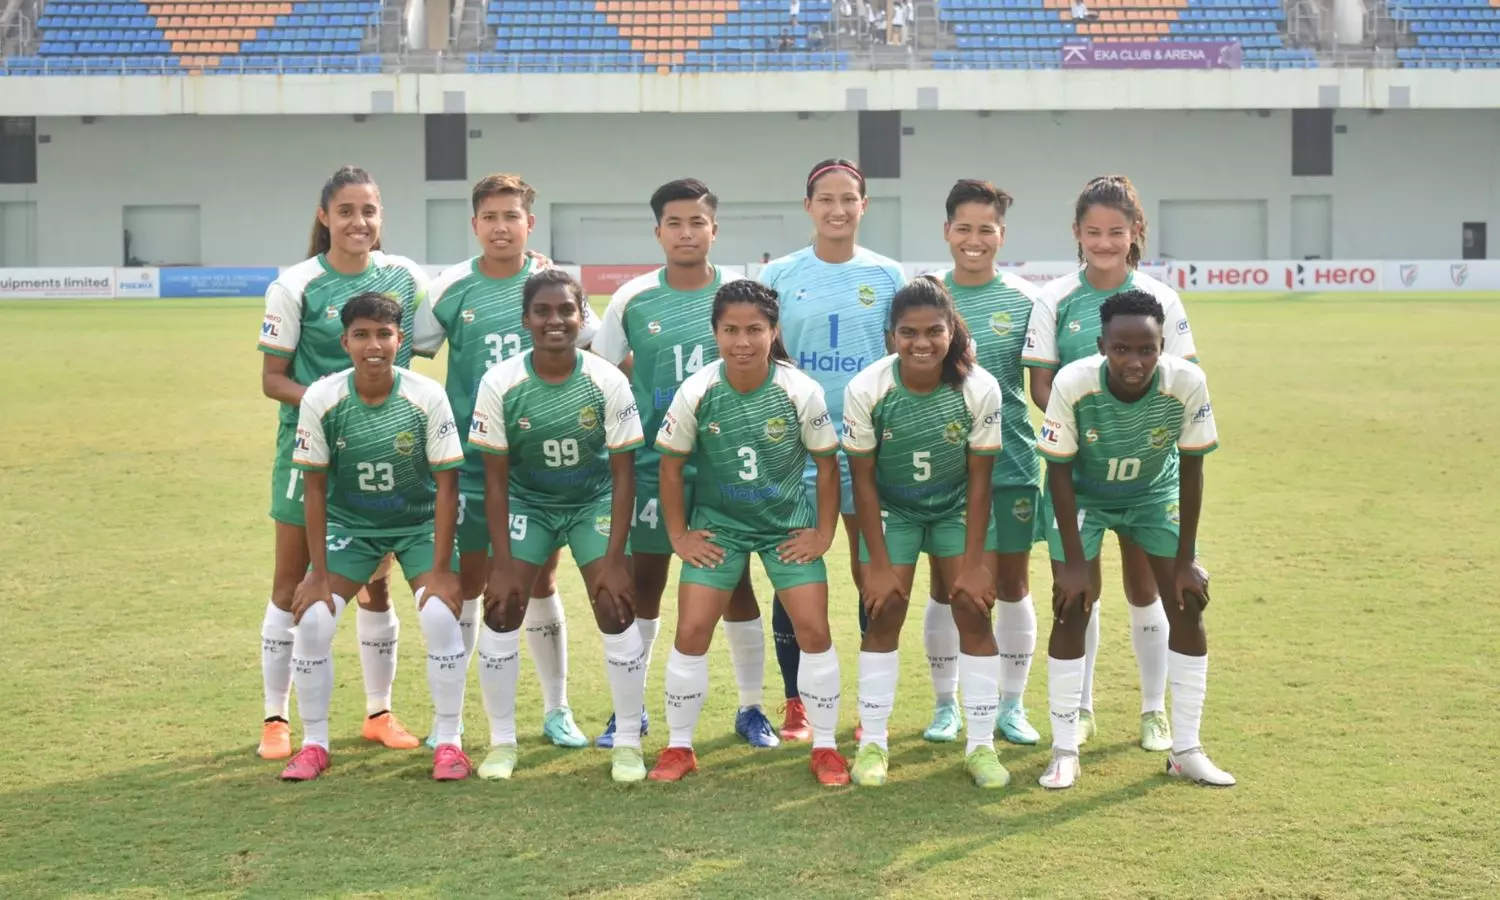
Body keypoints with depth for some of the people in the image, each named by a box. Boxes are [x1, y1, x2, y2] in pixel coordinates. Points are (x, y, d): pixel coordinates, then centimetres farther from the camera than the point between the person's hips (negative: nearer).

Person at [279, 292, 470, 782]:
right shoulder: (321, 400, -18)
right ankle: (313, 745, 8)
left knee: (440, 615, -20)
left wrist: (440, 570, -16)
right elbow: (315, 487, -10)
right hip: (348, 524, 1)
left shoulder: (427, 397, -21)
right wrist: (318, 573, -11)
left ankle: (449, 742, -1)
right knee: (312, 620, -12)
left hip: (420, 523, -1)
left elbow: (447, 483, -15)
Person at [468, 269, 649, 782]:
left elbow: (623, 474, -13)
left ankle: (628, 742, 5)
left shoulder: (608, 382, -20)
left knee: (616, 610, -11)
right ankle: (502, 741, 9)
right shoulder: (500, 384, -18)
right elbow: (495, 480, -12)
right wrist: (502, 563, -15)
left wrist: (614, 558, -17)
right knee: (500, 610, -9)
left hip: (594, 503, -1)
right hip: (527, 502, 1)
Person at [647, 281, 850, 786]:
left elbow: (826, 463, -5)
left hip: (789, 524, 0)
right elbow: (671, 464, -4)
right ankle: (679, 747, 12)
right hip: (717, 522, 0)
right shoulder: (695, 393, -17)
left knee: (814, 629, -5)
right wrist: (679, 536, -4)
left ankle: (825, 748, 11)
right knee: (692, 630, -5)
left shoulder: (801, 391, -18)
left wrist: (823, 534, -5)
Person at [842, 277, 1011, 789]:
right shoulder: (866, 390, -24)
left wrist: (973, 563, -14)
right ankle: (872, 742, 8)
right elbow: (863, 480, -15)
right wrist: (878, 565, -14)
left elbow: (979, 478, -15)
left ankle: (981, 746, 5)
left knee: (974, 613, -5)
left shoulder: (981, 389, -24)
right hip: (890, 509, 0)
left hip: (958, 507, 1)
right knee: (884, 614, -4)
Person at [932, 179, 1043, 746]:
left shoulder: (1024, 300, 0)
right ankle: (946, 705, 21)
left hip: (1012, 461, 0)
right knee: (944, 586, 7)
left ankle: (1012, 706, 21)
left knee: (1012, 583, 7)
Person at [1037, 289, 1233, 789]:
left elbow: (1191, 470, -17)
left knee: (1188, 604, -3)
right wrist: (1074, 562, -20)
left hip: (1155, 492, 2)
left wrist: (1185, 560, -14)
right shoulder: (1073, 384, -33)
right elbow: (1059, 471, -21)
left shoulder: (1187, 383, -30)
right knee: (1072, 607, -10)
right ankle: (1064, 751, 3)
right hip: (1082, 494, -2)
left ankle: (1185, 749, 10)